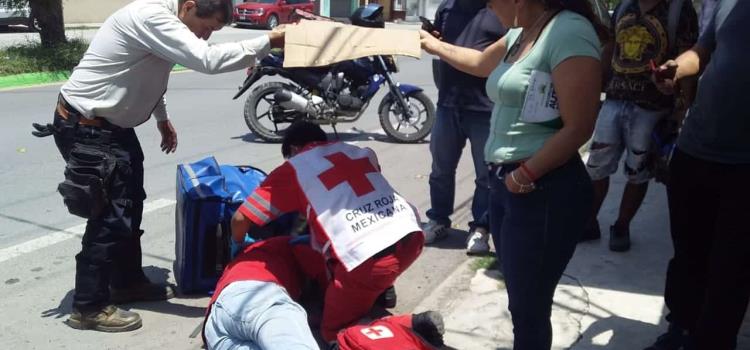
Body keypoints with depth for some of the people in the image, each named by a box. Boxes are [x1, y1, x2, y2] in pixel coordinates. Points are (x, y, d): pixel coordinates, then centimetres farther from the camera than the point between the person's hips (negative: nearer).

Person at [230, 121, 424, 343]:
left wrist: (237, 245, 35)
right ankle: (383, 288, 23)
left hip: (367, 255, -6)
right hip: (411, 235, 6)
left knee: (334, 331, 16)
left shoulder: (293, 168, 12)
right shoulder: (359, 151, 26)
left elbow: (240, 219, 14)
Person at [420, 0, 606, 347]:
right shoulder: (521, 33, 13)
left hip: (544, 190, -9)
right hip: (505, 181, 9)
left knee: (529, 307, -2)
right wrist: (435, 46, 46)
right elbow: (481, 62, 36)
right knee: (520, 299, 16)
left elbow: (578, 128, -19)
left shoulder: (569, 31, -15)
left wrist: (525, 175, -15)